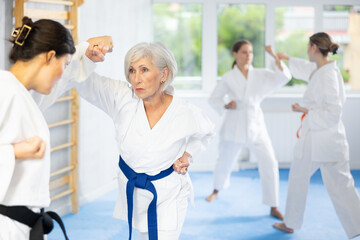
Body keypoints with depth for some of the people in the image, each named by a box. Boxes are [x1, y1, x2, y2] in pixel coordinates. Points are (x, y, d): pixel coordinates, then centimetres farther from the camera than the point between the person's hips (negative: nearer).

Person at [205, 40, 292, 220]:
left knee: (269, 163, -11)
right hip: (234, 126, -1)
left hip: (255, 126, 1)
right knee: (225, 162, 13)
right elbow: (213, 99, 7)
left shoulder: (261, 75, 2)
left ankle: (273, 208, -2)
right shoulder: (228, 78, -2)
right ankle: (217, 189, 46)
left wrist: (274, 56, -19)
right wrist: (225, 106, -13)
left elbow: (283, 77, -11)